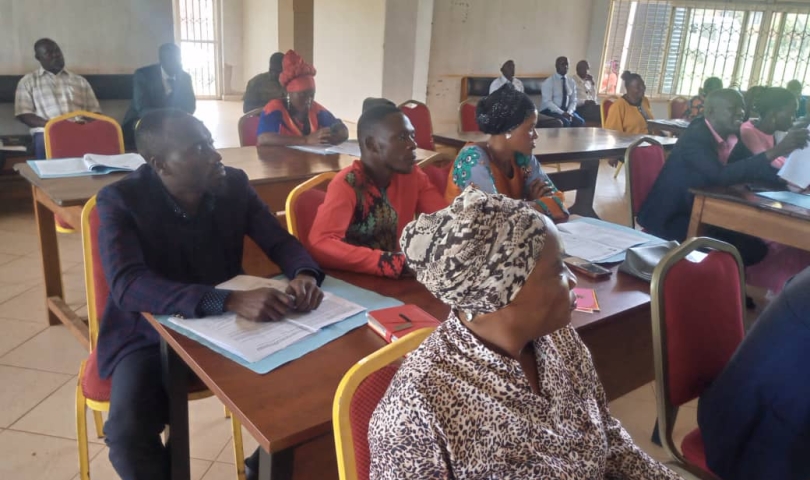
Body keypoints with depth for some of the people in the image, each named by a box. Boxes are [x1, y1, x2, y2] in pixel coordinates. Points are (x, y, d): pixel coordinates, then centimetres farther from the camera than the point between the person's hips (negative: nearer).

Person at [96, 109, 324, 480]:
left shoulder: (234, 184, -7)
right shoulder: (120, 200, -18)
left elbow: (280, 241, -3)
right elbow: (128, 285, -31)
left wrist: (304, 274, -29)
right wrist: (230, 301, -44)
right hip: (150, 335, -3)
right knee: (127, 433, -26)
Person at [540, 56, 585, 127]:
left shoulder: (571, 82, 9)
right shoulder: (549, 82, -9)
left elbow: (573, 101, 9)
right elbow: (547, 102, -16)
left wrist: (569, 112, -13)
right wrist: (562, 113, -25)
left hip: (566, 111, 5)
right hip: (550, 110, -5)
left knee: (580, 122, -22)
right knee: (565, 122, -33)